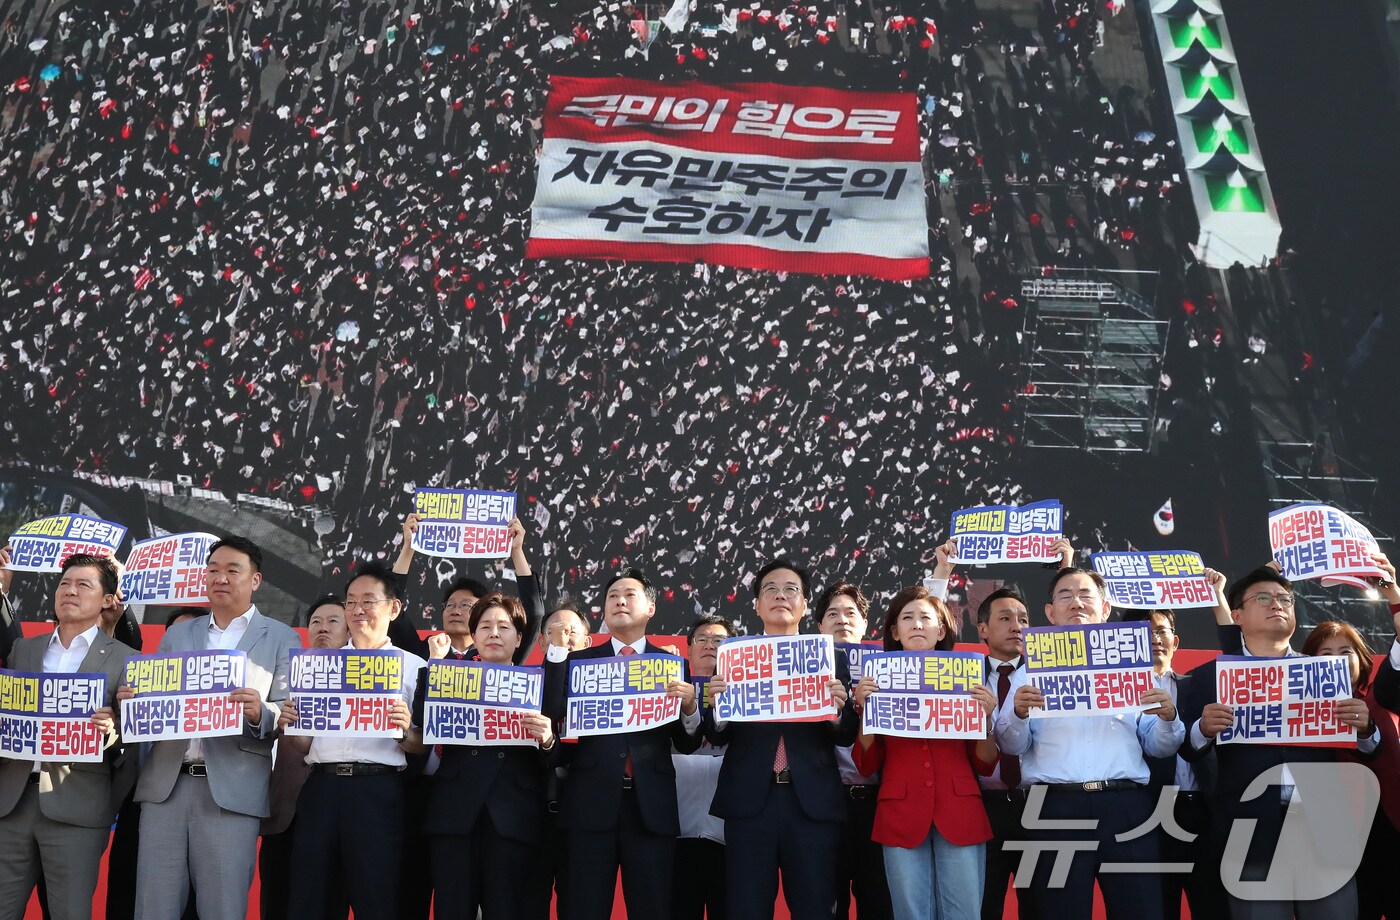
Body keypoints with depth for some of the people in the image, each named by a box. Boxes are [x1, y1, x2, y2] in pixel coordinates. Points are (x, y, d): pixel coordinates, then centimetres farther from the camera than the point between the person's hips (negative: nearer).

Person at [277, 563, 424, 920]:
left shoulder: (413, 667, 7)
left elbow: (422, 747, 4)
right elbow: (306, 743, 16)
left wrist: (405, 732, -17)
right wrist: (288, 727, -4)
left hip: (378, 792, -3)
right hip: (321, 787, 3)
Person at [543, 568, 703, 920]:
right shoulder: (579, 661, 11)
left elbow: (687, 745, 6)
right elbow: (552, 712, -6)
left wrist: (690, 706, -14)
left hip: (652, 806, 0)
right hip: (591, 804, 0)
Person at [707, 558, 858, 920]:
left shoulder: (832, 658, 9)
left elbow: (847, 737, 5)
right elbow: (717, 737, 3)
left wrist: (838, 710, -16)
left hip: (813, 803, 0)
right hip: (749, 802, 0)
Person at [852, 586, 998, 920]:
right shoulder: (880, 683, 8)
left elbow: (984, 765, 9)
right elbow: (867, 764, 5)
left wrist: (986, 716, -6)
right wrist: (864, 709, -7)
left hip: (960, 813, 0)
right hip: (901, 814, 0)